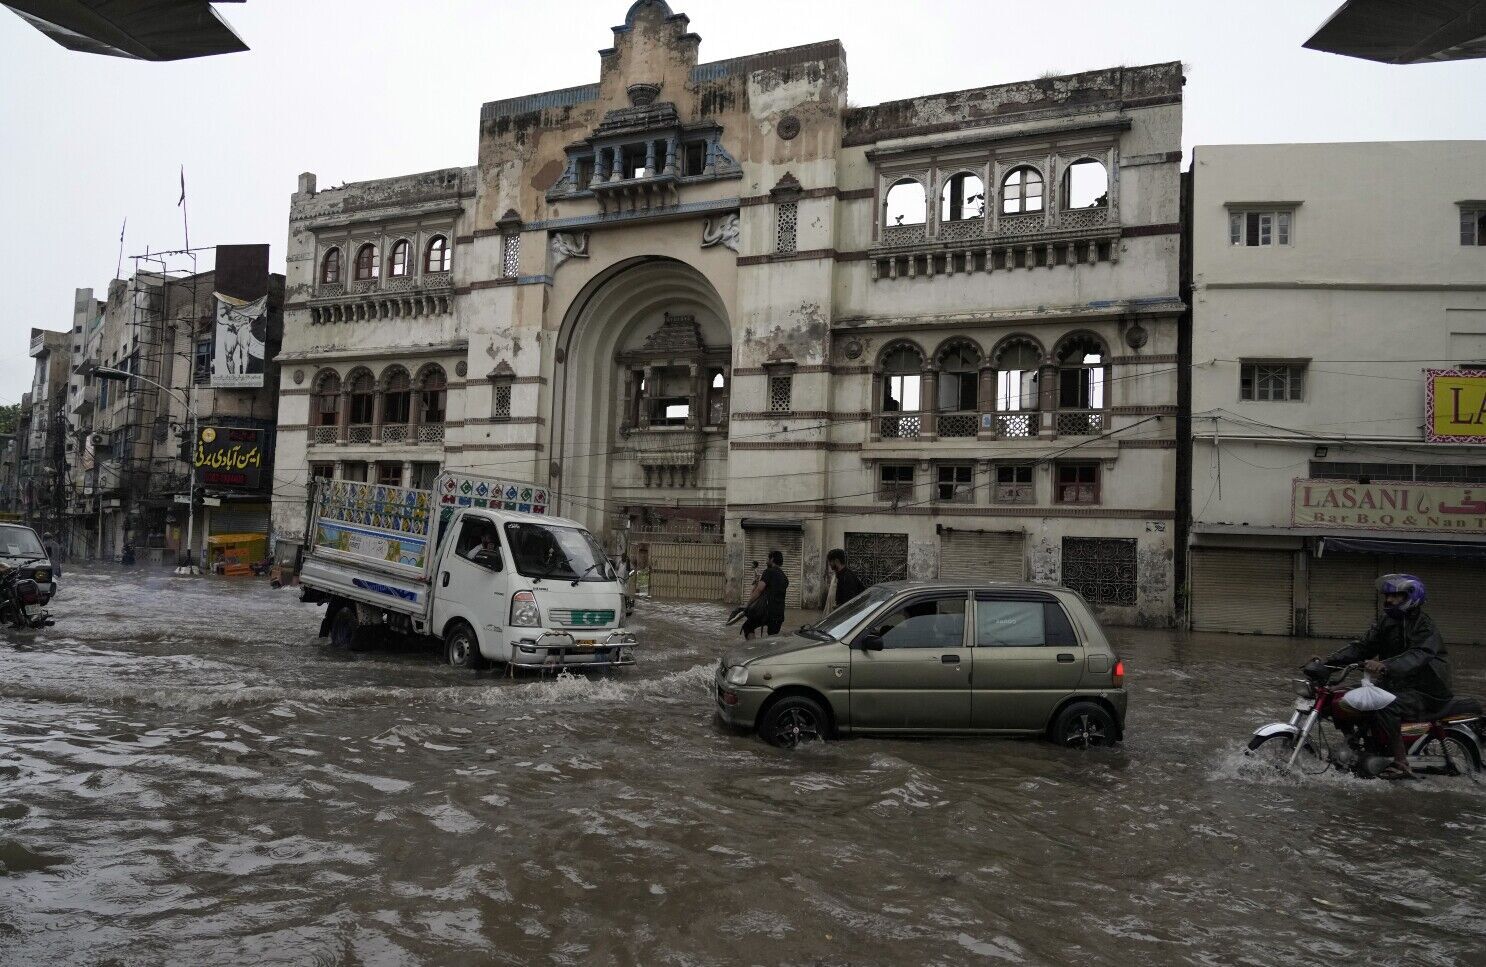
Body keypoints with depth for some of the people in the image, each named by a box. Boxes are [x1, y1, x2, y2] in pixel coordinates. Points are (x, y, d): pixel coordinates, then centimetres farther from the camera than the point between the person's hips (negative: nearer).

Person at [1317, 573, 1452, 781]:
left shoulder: (1424, 626, -15)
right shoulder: (1385, 623, 9)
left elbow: (1418, 655, -33)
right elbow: (1362, 646, 2)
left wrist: (1385, 666, -51)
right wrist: (1329, 661, -13)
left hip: (1423, 692, -8)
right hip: (1393, 685, 8)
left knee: (1385, 708, -33)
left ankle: (1401, 764, -25)